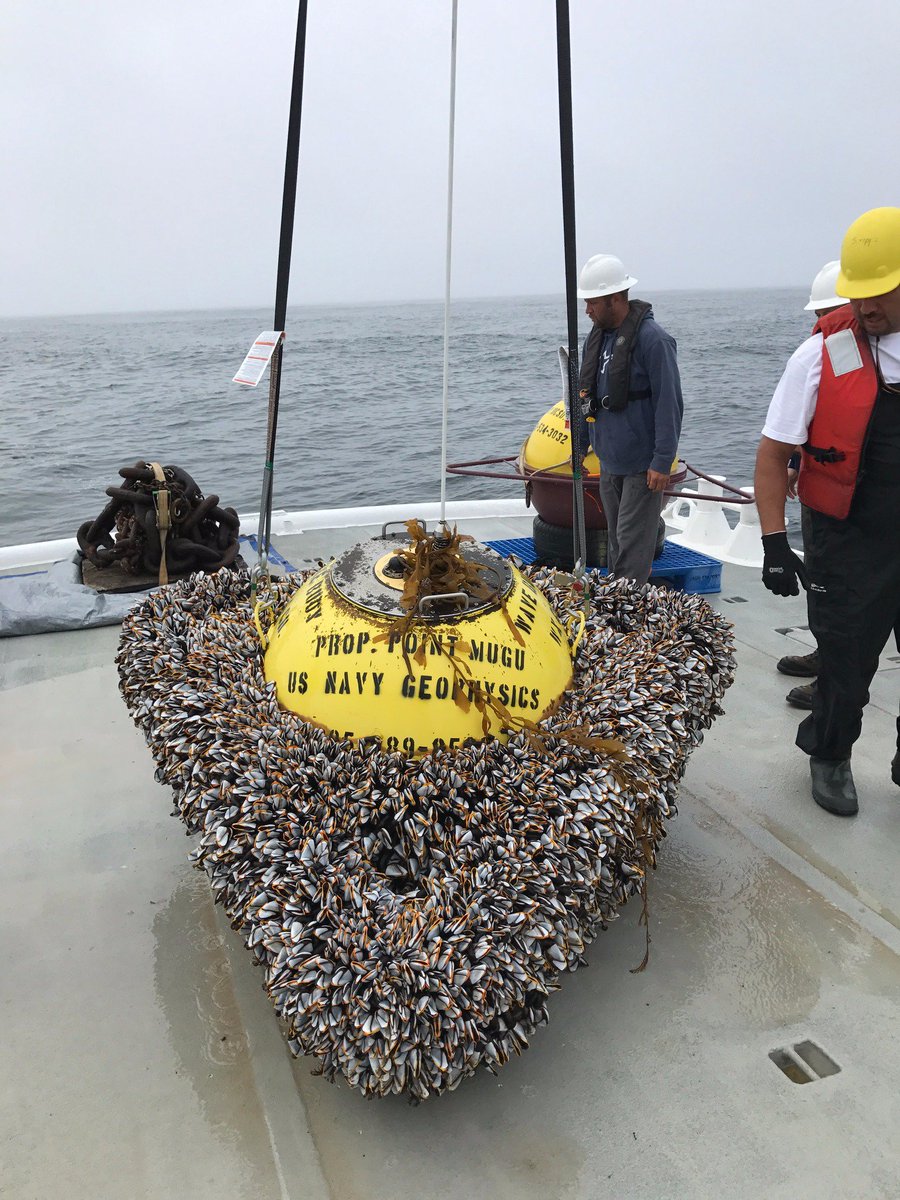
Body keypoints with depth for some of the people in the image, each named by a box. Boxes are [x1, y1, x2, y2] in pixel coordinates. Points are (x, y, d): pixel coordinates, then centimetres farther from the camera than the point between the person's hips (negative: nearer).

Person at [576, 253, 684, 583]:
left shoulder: (652, 339, -15)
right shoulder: (596, 337, 10)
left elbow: (669, 404, -17)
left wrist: (662, 461, -20)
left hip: (643, 465, -8)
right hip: (609, 461, 8)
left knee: (633, 546, -6)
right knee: (616, 543, 16)